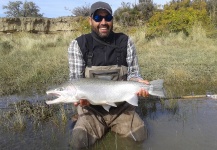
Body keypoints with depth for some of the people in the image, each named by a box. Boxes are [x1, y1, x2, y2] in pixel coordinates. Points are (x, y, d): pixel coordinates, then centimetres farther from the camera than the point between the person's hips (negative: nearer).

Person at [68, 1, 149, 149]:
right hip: (91, 108, -1)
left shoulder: (125, 42, -2)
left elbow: (133, 73, 2)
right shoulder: (78, 45, -6)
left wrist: (139, 82, -22)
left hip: (121, 106, 2)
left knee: (140, 135, -13)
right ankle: (103, 127, 12)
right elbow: (75, 80, -5)